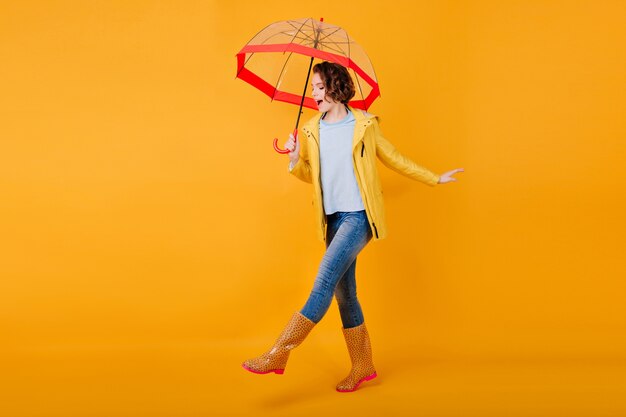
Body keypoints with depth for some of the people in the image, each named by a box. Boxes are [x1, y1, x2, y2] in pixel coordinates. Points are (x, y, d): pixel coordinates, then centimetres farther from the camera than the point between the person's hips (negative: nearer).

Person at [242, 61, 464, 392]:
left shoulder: (364, 125, -2)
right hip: (332, 219, 5)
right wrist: (294, 161, -4)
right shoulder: (311, 131, 8)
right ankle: (362, 366, 18)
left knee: (325, 280, -18)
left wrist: (434, 179, 17)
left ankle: (279, 353, -18)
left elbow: (395, 159, 11)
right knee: (343, 292, 6)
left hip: (359, 216, -5)